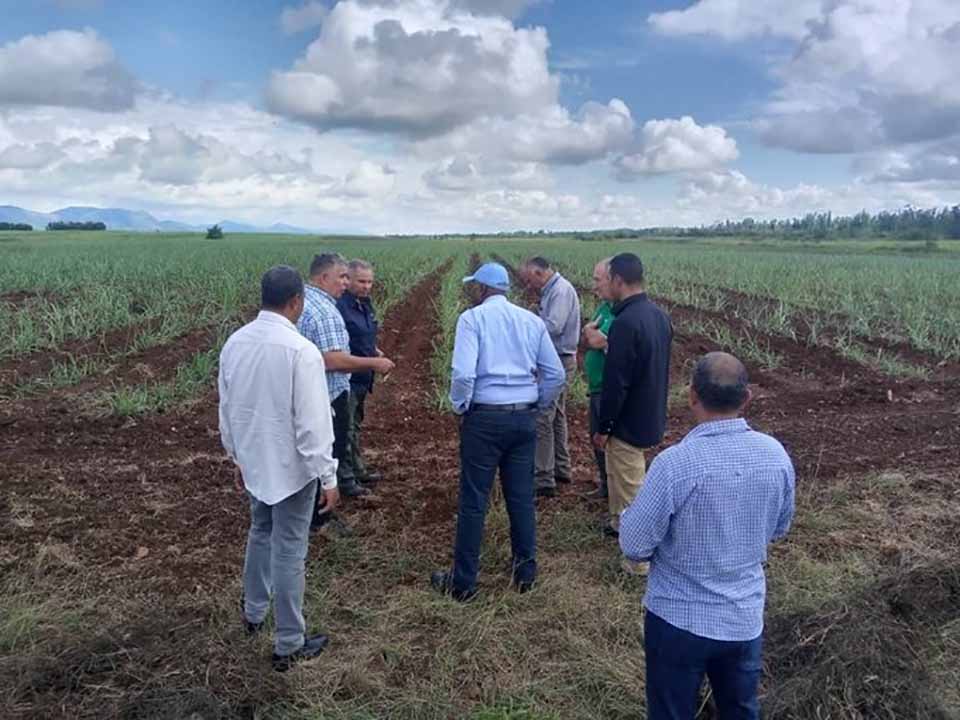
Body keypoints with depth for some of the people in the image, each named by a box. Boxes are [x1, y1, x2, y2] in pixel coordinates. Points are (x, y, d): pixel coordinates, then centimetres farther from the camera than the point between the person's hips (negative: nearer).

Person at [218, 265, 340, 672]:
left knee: (260, 532, 27)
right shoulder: (300, 351, -23)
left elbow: (226, 408, 8)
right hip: (291, 466, -6)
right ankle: (289, 645, 19)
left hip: (253, 462, 7)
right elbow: (312, 422, -22)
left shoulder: (234, 343, -2)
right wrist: (328, 477, -14)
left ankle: (253, 612, 45)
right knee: (289, 551, 5)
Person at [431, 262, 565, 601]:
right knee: (522, 497, 15)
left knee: (473, 501, 6)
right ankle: (525, 572, 28)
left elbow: (463, 373, -20)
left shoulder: (472, 318, -7)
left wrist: (460, 408, -3)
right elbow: (556, 375, 6)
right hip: (525, 418, 5)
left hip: (485, 418, -4)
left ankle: (463, 582, 17)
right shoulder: (532, 320, 6)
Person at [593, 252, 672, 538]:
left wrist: (603, 427, -14)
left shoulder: (625, 322, -25)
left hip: (629, 422, -9)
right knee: (619, 472, 25)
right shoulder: (659, 315, 3)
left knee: (630, 485, 5)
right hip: (652, 416, 9)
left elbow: (616, 383, -24)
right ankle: (620, 522, 39)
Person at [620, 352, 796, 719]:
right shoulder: (776, 455, -10)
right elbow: (779, 528, 7)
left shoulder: (675, 463, -26)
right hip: (746, 618, 5)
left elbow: (634, 545, -17)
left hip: (679, 618, -4)